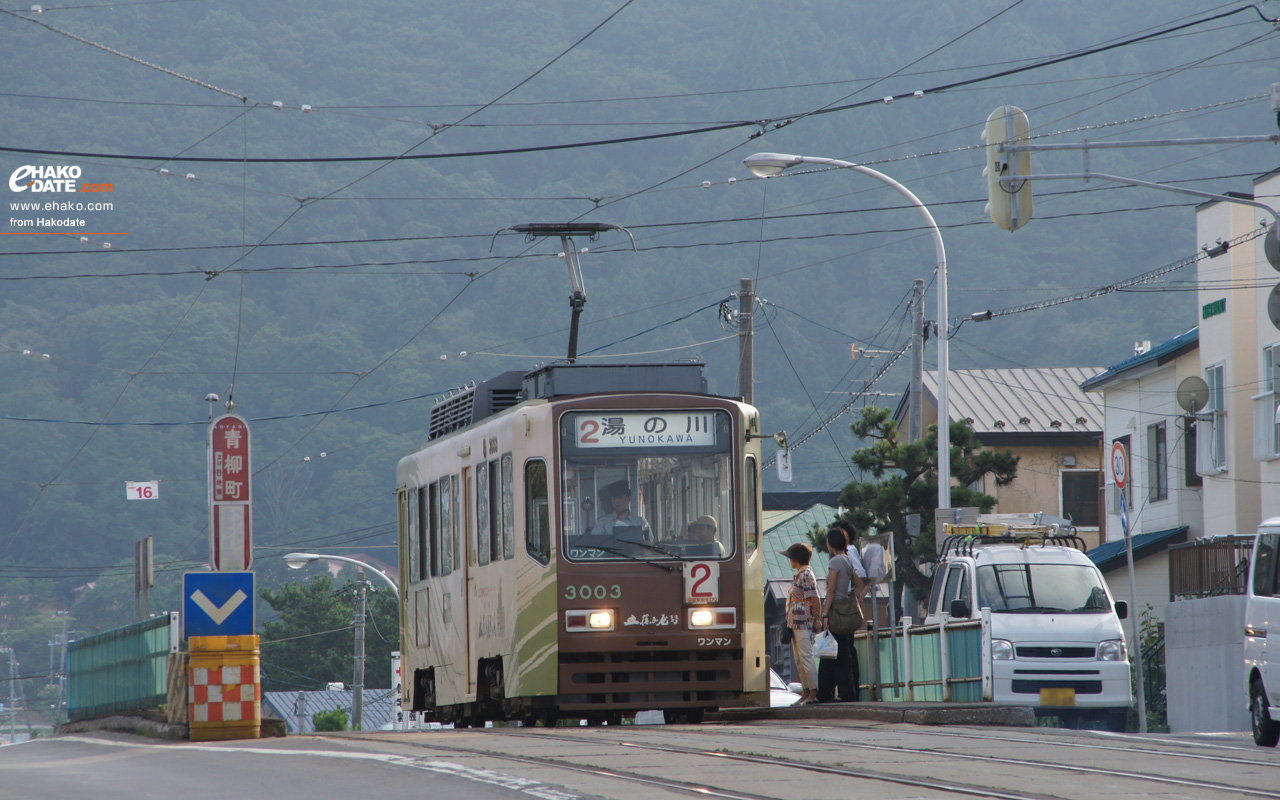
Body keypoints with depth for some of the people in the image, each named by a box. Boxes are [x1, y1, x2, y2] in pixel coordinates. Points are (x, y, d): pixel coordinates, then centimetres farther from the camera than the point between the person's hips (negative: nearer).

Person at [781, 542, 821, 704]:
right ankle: (805, 691, 15)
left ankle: (813, 693, -8)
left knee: (805, 657, -9)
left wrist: (817, 619, -14)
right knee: (798, 659, 11)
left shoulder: (806, 575, -13)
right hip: (795, 623, 10)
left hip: (803, 624, -10)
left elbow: (815, 599, -16)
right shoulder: (799, 575, 17)